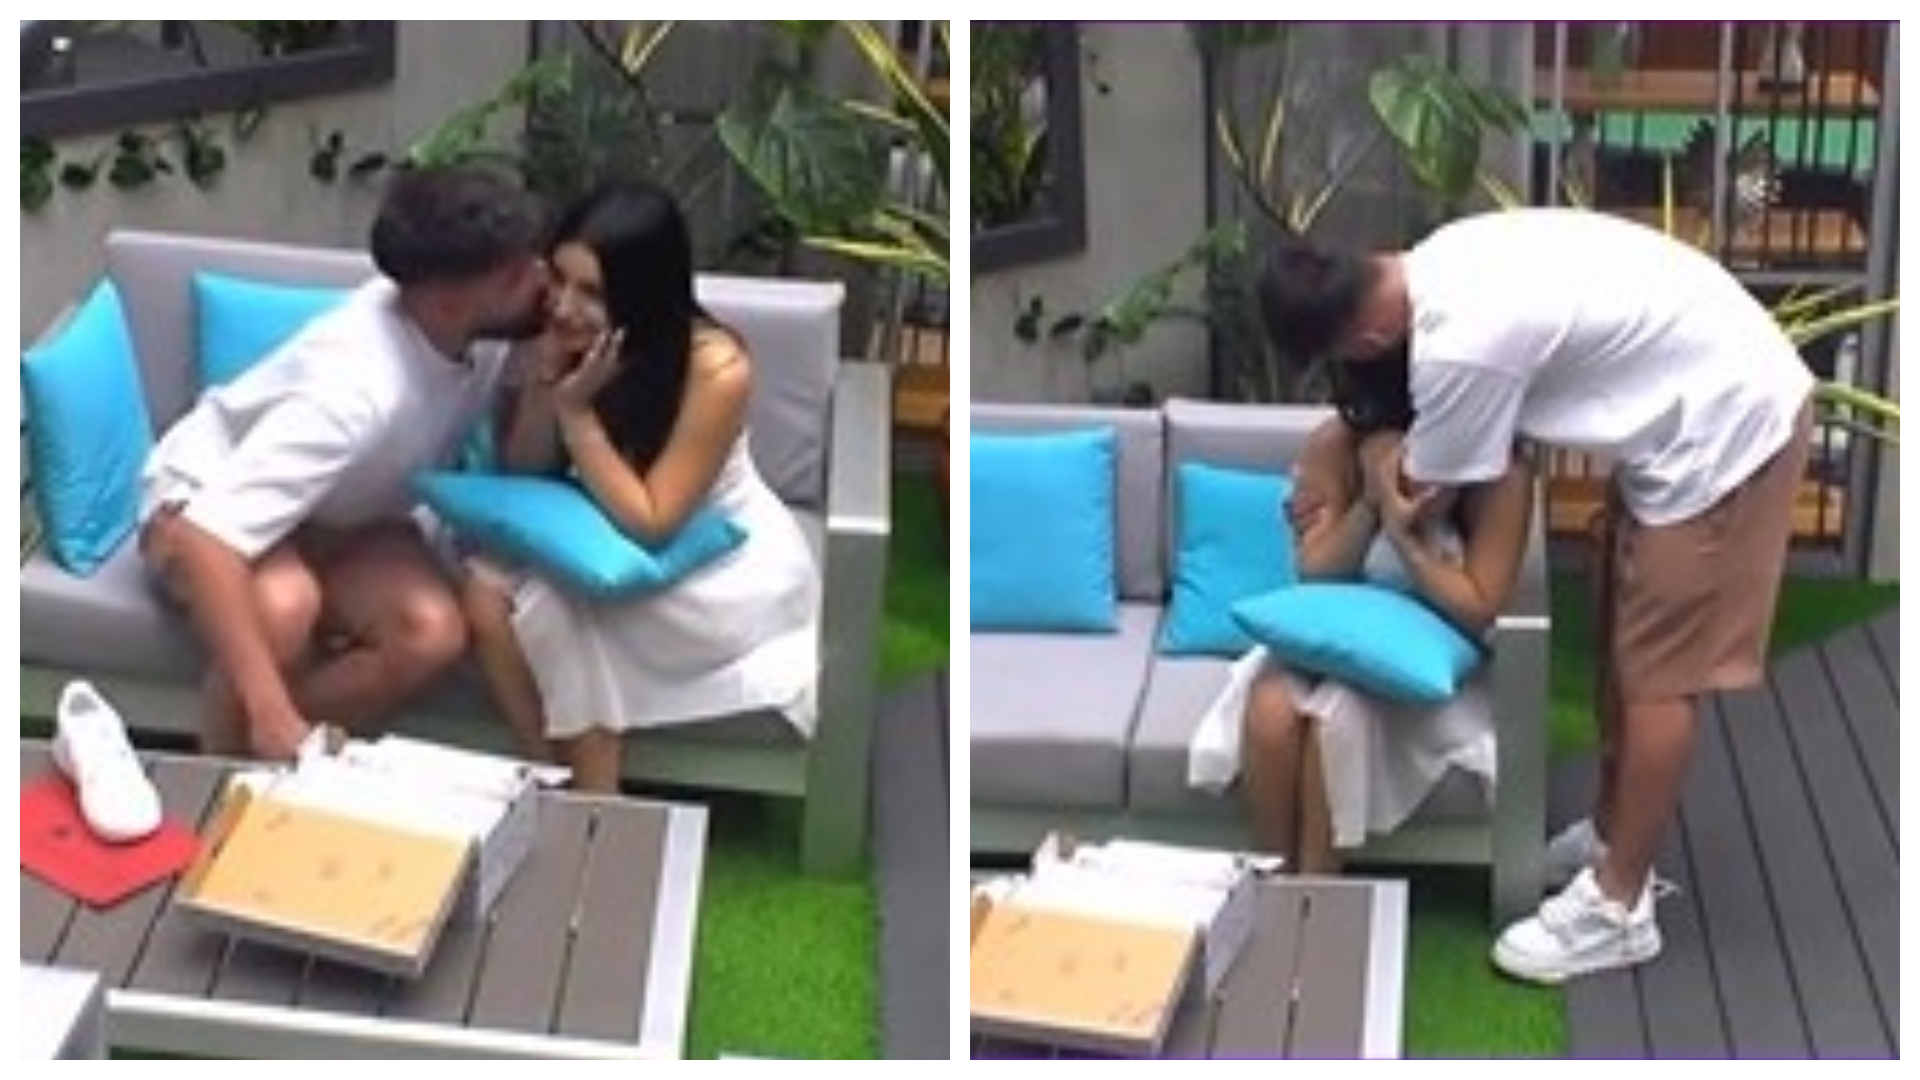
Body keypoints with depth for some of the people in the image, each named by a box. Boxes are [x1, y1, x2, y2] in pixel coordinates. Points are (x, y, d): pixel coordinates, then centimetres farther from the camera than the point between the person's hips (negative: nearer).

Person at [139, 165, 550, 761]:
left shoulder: (480, 329, -20)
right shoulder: (357, 385, -40)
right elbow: (202, 538, -46)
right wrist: (272, 715, -50)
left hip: (338, 514, 6)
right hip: (203, 501, -6)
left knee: (434, 632, -22)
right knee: (283, 605, -38)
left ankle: (275, 755, -2)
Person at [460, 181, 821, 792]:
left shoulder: (716, 369, -30)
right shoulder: (567, 338, -15)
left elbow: (650, 523, -26)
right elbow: (521, 472, -7)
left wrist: (576, 410, -31)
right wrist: (545, 381, -24)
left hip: (730, 565, -5)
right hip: (613, 541, 5)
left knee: (562, 609, -26)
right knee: (488, 593, -19)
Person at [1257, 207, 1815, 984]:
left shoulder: (1461, 346, -27)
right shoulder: (1440, 262, 0)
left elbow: (1415, 493, -9)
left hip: (1726, 423, -10)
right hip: (1718, 390, 10)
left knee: (1659, 671, -1)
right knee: (1625, 640, 19)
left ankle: (1618, 906, 8)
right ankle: (1610, 834, 33)